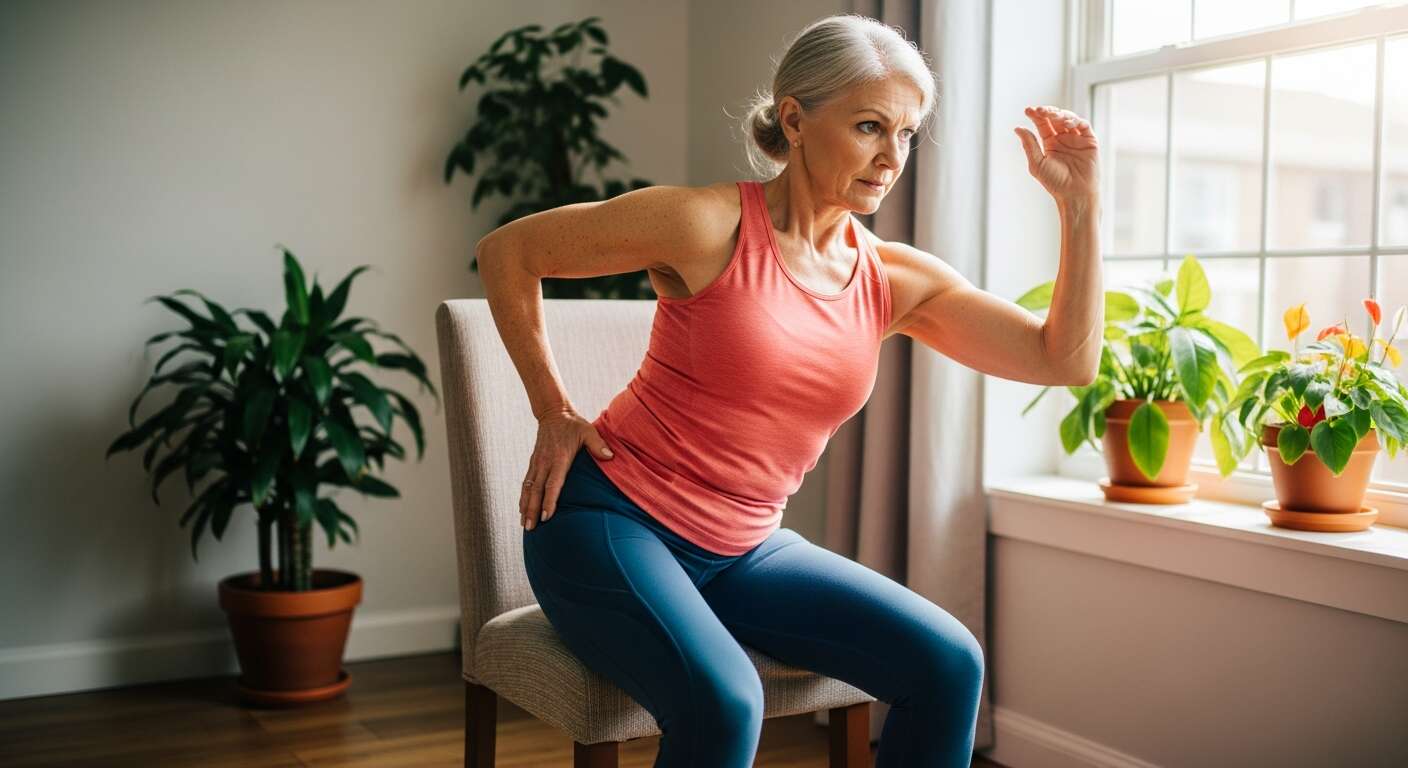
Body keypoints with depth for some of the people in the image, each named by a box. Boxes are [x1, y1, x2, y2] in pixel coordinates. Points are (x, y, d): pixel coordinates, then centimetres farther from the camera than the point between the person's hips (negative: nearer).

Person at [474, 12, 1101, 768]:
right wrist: (555, 414, -6)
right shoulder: (712, 225, -15)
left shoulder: (900, 280, 2)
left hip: (744, 549, 6)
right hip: (611, 519, -5)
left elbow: (1067, 360, -1)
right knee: (723, 703, -33)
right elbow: (506, 252, -5)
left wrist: (1078, 202, -8)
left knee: (949, 664, -11)